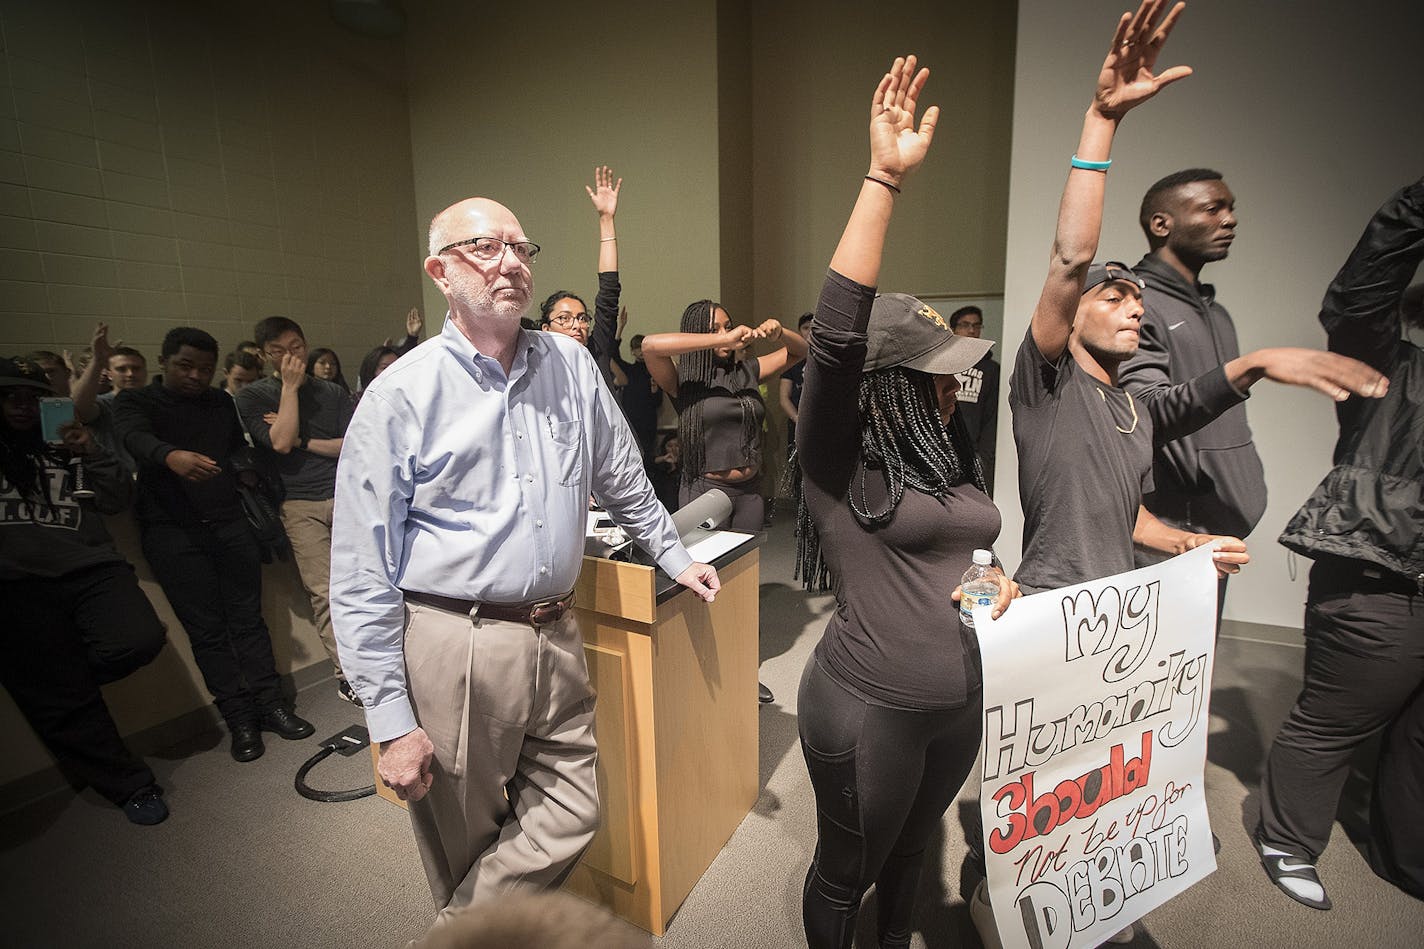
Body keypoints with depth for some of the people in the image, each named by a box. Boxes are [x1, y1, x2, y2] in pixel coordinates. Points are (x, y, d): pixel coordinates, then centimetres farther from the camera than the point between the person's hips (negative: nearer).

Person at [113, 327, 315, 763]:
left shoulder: (221, 402, 16)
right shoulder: (136, 401, 3)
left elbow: (239, 447, 21)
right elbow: (136, 439, -19)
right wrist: (171, 456, -39)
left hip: (228, 521, 3)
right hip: (172, 530, -3)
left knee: (248, 617, 2)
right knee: (206, 628, 0)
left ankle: (270, 704, 8)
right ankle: (239, 719, 5)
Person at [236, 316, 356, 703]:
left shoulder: (333, 392, 14)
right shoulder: (252, 397, 7)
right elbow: (280, 442, -11)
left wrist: (301, 441, -4)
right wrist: (290, 386, -6)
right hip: (300, 505, -2)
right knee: (325, 592, -6)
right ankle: (345, 673, 5)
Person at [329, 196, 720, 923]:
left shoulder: (570, 365, 5)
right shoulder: (400, 394, -8)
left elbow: (622, 480, 16)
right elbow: (362, 576, -8)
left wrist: (674, 556, 19)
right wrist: (391, 721, -8)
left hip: (554, 638, 4)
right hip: (454, 645, -4)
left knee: (570, 815, 11)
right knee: (465, 848, 14)